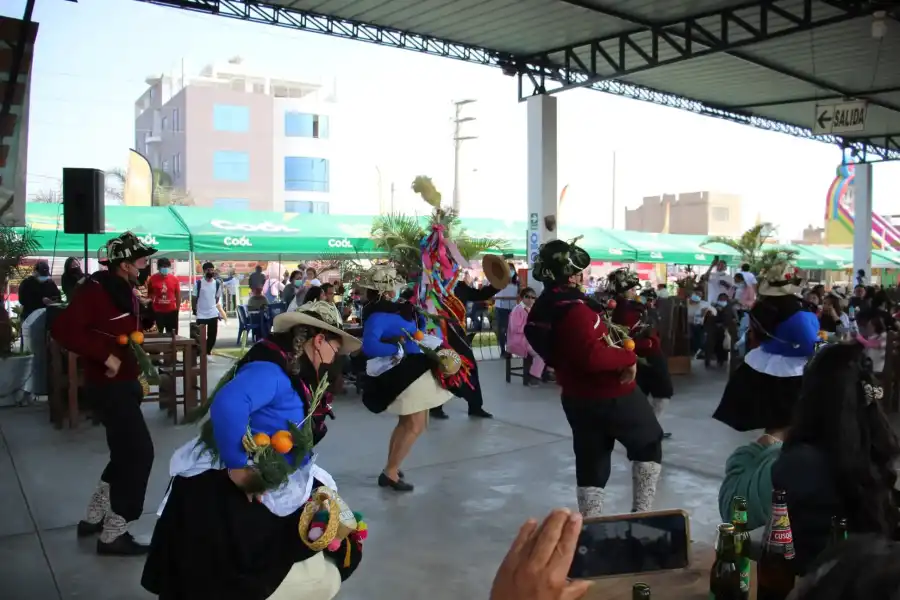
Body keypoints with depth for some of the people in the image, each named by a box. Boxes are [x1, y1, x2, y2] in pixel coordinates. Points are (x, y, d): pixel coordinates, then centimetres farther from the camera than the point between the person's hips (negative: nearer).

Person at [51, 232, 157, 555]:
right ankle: (113, 534, 4)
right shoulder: (95, 290, -18)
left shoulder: (126, 292, 10)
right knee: (139, 452, -7)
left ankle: (94, 518, 32)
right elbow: (64, 329, -30)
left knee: (126, 453, 18)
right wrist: (105, 356, -28)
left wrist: (136, 370, 11)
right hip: (110, 386, -9)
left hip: (126, 384, 9)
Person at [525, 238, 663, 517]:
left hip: (575, 397, 8)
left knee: (590, 463, 16)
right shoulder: (573, 308, -26)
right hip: (611, 395, -8)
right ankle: (641, 514, 20)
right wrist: (628, 357, -20)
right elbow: (593, 355, -35)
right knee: (649, 443, 17)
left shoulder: (540, 311, 5)